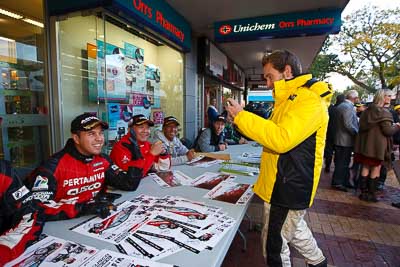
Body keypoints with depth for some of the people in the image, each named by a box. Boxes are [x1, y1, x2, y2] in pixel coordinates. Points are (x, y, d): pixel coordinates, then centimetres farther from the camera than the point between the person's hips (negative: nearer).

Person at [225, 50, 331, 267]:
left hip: (289, 188, -10)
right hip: (283, 183, 10)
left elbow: (282, 139, -31)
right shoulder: (289, 99, 16)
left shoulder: (309, 100, -18)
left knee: (274, 245, 2)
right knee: (294, 228, 28)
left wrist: (241, 116, -26)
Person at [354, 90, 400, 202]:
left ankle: (363, 192, 18)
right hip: (377, 145, -6)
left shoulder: (366, 111, 6)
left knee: (365, 168, 12)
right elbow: (388, 131, -15)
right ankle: (371, 194, 12)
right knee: (376, 169, 6)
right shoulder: (383, 112, -14)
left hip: (364, 144, 6)